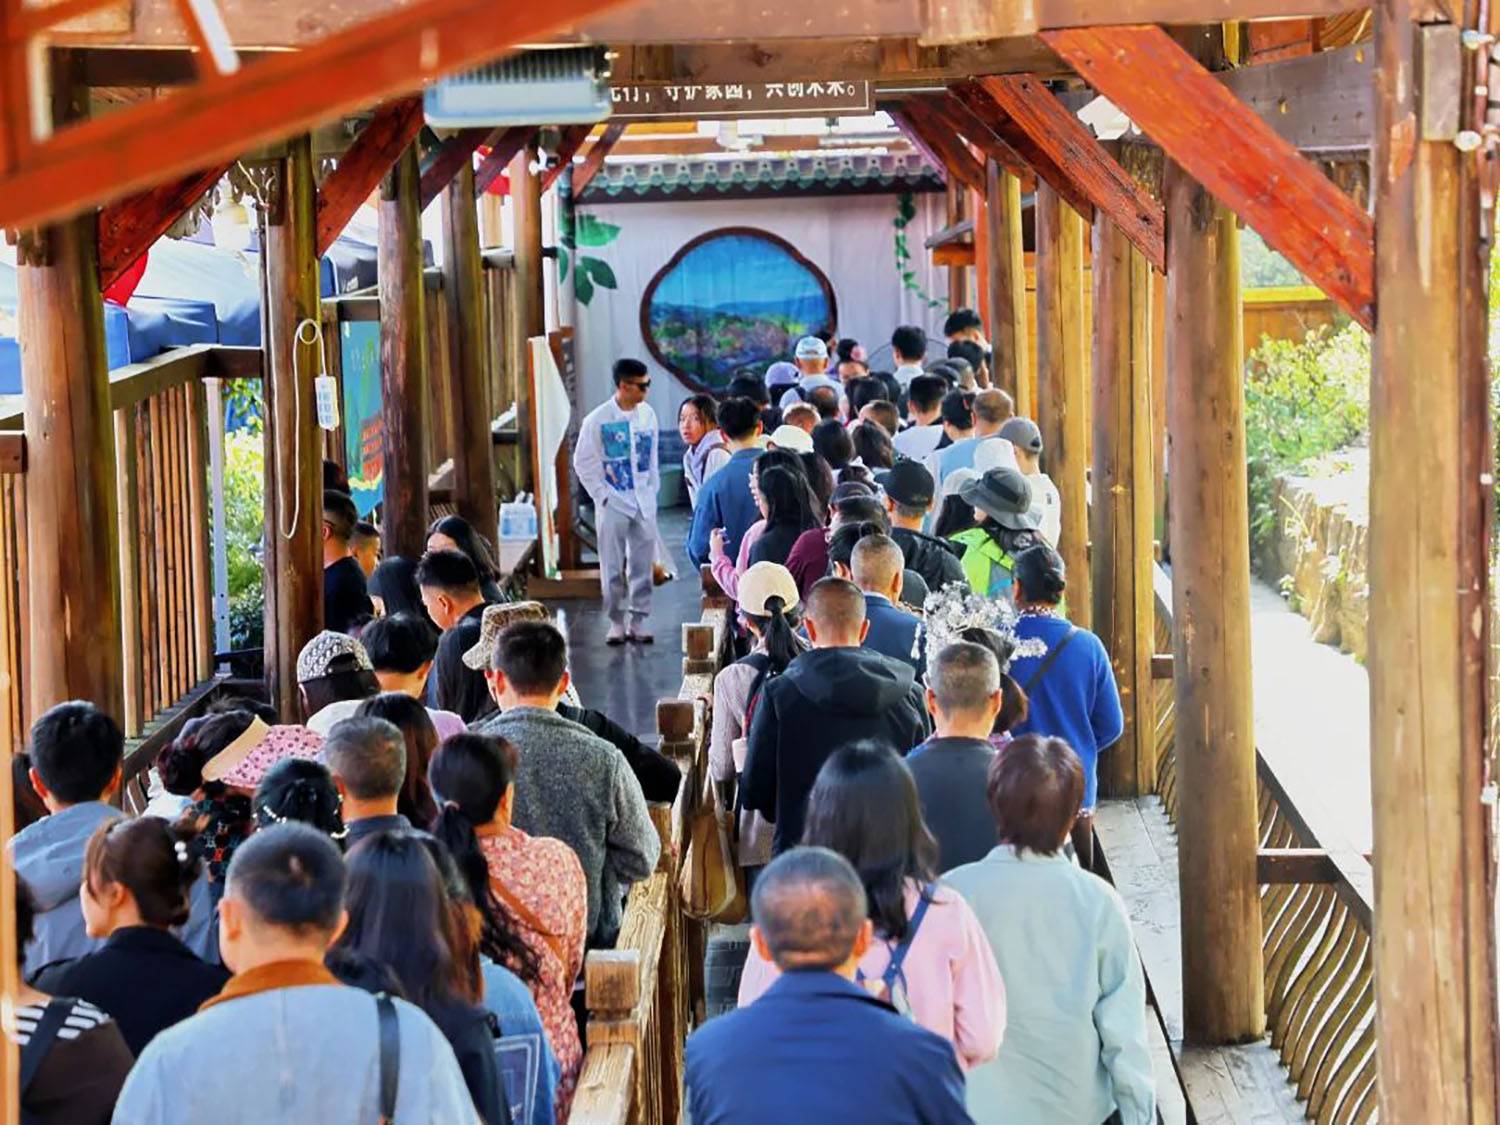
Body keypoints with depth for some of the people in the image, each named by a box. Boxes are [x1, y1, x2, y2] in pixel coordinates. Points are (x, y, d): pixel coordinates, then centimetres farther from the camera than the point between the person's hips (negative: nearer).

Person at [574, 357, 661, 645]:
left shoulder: (647, 414, 2)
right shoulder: (597, 420, -9)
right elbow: (583, 462, -3)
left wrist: (652, 490, 7)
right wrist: (602, 495, -6)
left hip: (644, 502, 3)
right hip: (613, 503, -3)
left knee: (642, 564, 5)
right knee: (613, 567, 1)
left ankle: (638, 621, 13)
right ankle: (616, 622, 11)